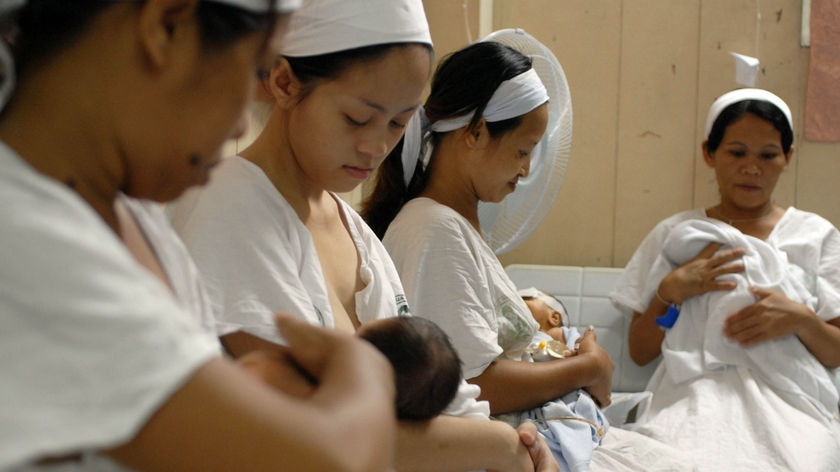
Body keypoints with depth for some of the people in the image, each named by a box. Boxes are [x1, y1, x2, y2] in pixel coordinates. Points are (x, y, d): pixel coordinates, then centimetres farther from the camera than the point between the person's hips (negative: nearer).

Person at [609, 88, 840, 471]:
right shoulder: (675, 235, 14)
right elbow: (640, 351, 10)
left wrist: (800, 320, -10)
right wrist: (671, 290, -6)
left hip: (789, 401, 1)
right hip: (693, 395, -1)